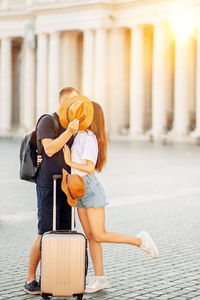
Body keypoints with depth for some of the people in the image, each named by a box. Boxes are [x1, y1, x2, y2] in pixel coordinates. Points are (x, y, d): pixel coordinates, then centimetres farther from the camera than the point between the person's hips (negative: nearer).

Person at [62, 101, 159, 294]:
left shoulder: (89, 138, -15)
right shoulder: (79, 136, 12)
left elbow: (90, 167, -22)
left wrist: (70, 162, -17)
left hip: (92, 190, -8)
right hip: (80, 192, 9)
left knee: (99, 236, -10)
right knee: (90, 236, 5)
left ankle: (140, 240, 5)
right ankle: (99, 278, 8)